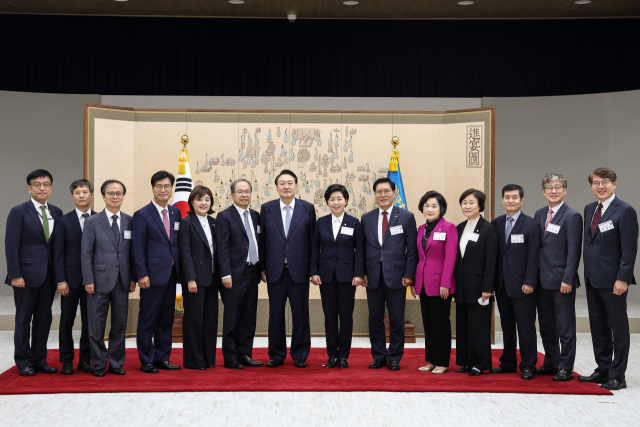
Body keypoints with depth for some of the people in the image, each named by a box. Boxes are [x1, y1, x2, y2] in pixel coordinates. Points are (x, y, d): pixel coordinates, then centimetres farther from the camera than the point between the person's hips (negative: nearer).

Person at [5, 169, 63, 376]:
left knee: (44, 318, 9)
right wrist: (15, 275, -14)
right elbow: (11, 245, -8)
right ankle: (24, 363, 13)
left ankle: (39, 361, 19)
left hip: (48, 274, 5)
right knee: (24, 319, 4)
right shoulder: (18, 212, -4)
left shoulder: (56, 213, 10)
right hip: (27, 274, -5)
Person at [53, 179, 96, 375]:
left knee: (89, 321, 5)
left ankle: (85, 360, 16)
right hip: (70, 278, 0)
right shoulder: (64, 221, 2)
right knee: (67, 320, 5)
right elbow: (58, 253, 0)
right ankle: (67, 361, 15)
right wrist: (61, 280, -8)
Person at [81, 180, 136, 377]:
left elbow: (132, 252, 9)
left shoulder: (129, 222, 8)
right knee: (97, 326, 3)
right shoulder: (92, 222, 1)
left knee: (120, 324, 7)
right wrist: (88, 280, -8)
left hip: (122, 281, 3)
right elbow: (86, 253, -1)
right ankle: (99, 365, 14)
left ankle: (116, 363, 18)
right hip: (100, 280, -3)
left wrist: (133, 278, 3)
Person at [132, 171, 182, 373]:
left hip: (171, 273, 6)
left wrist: (181, 270, 7)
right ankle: (146, 362, 9)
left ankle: (162, 358, 20)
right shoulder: (142, 215, -4)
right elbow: (138, 248, -8)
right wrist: (141, 274, -15)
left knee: (167, 319, 11)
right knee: (148, 320, 0)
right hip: (152, 275, -6)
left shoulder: (176, 213, 12)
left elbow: (179, 242, 13)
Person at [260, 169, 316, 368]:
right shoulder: (267, 208, 5)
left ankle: (300, 355, 17)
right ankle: (276, 355, 19)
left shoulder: (307, 208, 3)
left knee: (300, 315, 5)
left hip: (299, 270, -1)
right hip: (275, 270, 1)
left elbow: (313, 240, 3)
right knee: (275, 315, 7)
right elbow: (262, 240, 6)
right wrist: (262, 268, 1)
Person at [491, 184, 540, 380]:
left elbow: (533, 256, -7)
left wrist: (529, 282, -13)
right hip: (501, 284, 5)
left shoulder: (530, 224, -4)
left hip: (521, 285, -5)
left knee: (526, 327, 0)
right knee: (507, 326, 12)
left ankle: (528, 366, 8)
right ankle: (508, 362, 22)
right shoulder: (496, 223, 10)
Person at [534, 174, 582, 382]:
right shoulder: (539, 214, 12)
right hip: (543, 280, 7)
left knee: (565, 327, 2)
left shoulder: (572, 216, -8)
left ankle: (566, 368, 9)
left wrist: (567, 279, -17)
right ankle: (550, 364, 26)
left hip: (562, 281, -7)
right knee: (546, 326, 15)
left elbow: (574, 251, -12)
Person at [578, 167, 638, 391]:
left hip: (612, 280, -7)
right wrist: (587, 272, 13)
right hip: (592, 278, 7)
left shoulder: (624, 211, -10)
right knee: (598, 326, 14)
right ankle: (603, 370, 25)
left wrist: (623, 278, -18)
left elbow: (629, 249, -14)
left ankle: (617, 376, 10)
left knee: (618, 327, 3)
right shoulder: (589, 209, 12)